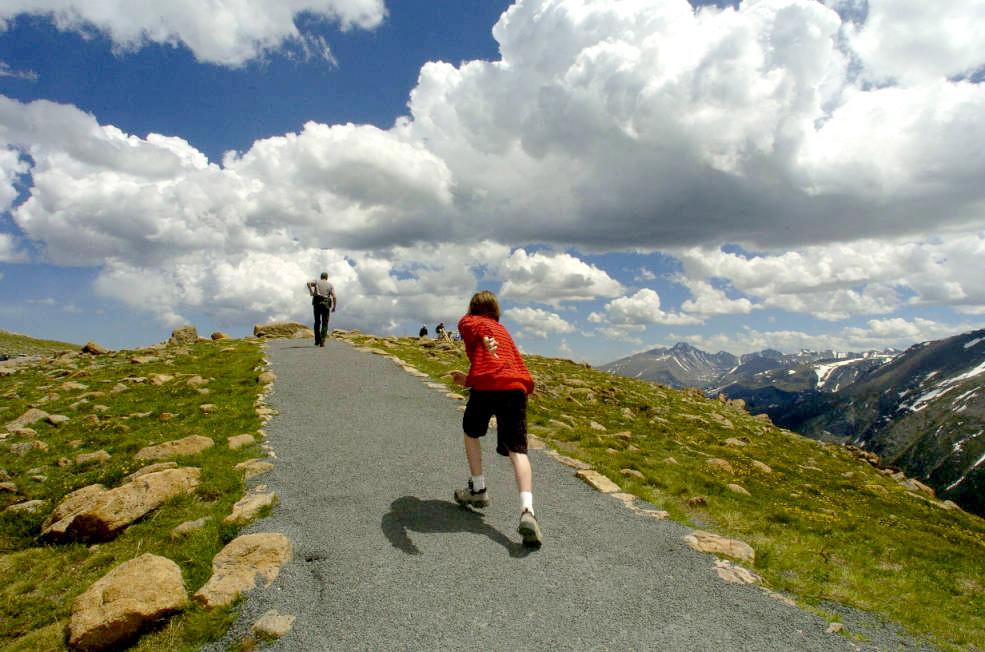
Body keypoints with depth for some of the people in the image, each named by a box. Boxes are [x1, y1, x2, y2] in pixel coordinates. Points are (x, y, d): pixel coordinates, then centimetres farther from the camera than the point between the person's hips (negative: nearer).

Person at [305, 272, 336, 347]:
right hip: (326, 304, -1)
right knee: (325, 324, 4)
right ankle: (322, 342, -8)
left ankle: (317, 340, 12)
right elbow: (334, 297, -1)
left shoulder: (317, 282, 13)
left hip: (317, 303, 1)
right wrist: (334, 307, 8)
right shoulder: (330, 285, 12)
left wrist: (311, 292, -2)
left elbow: (308, 283, -9)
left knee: (317, 322, 15)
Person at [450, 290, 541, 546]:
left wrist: (486, 341, -32)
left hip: (485, 384, -3)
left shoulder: (469, 321, 19)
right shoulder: (504, 331, 35)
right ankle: (527, 510, -23)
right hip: (516, 387, 4)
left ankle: (478, 490, 29)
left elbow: (476, 328, -9)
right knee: (517, 450, -3)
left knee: (471, 433, 25)